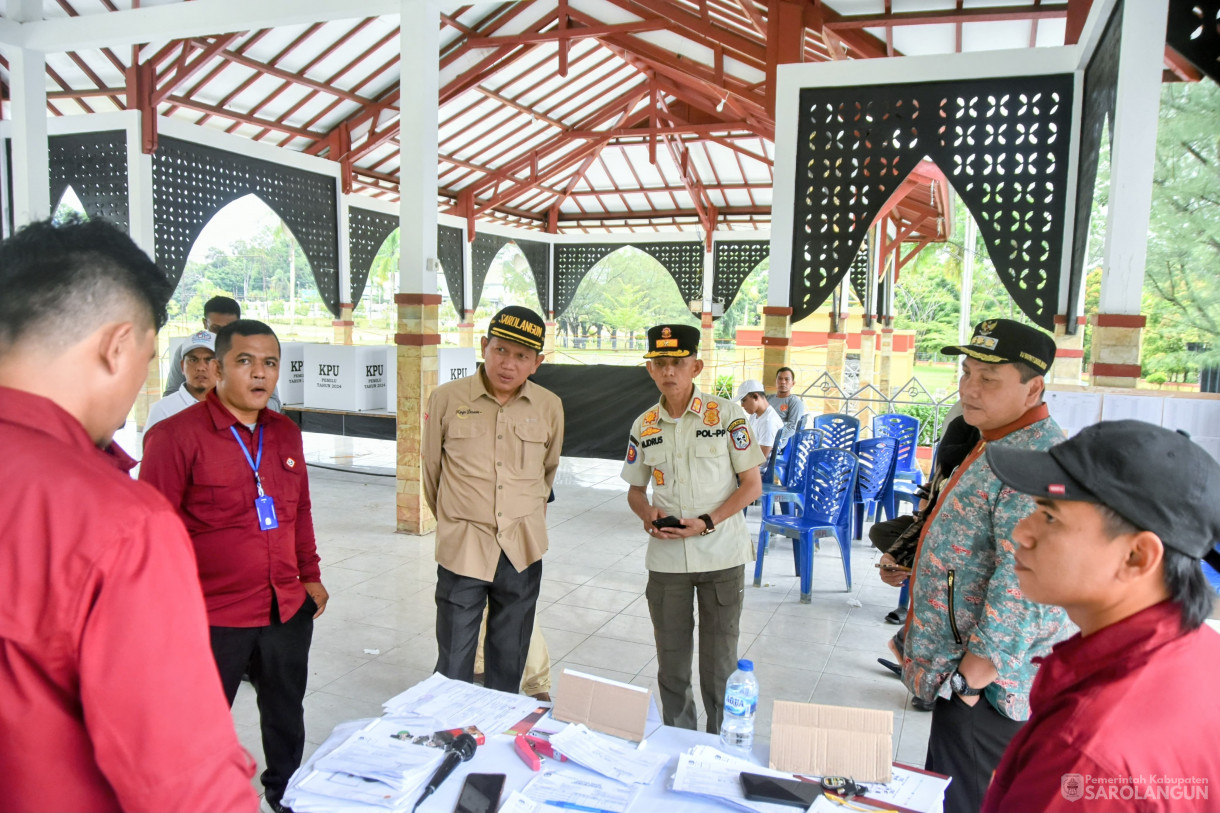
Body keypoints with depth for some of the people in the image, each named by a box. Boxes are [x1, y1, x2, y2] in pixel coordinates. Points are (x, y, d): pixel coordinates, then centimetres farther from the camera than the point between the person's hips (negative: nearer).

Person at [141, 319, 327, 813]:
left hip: (288, 609, 6)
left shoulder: (286, 434, 5)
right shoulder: (176, 436, -14)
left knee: (286, 714, 24)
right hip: (212, 618, -6)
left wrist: (310, 576, 13)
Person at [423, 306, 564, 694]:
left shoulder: (549, 406, -1)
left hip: (522, 549, 2)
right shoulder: (446, 398, -5)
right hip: (462, 546, -2)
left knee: (509, 665, 15)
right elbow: (432, 466, 8)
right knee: (453, 668, 3)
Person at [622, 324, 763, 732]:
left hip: (722, 557, -3)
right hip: (666, 558, 3)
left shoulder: (726, 415, -6)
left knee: (719, 663, 6)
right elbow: (635, 489, 15)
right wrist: (646, 514, -8)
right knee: (671, 662, 12)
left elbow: (752, 484, -5)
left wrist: (707, 523, -17)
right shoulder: (644, 426, 5)